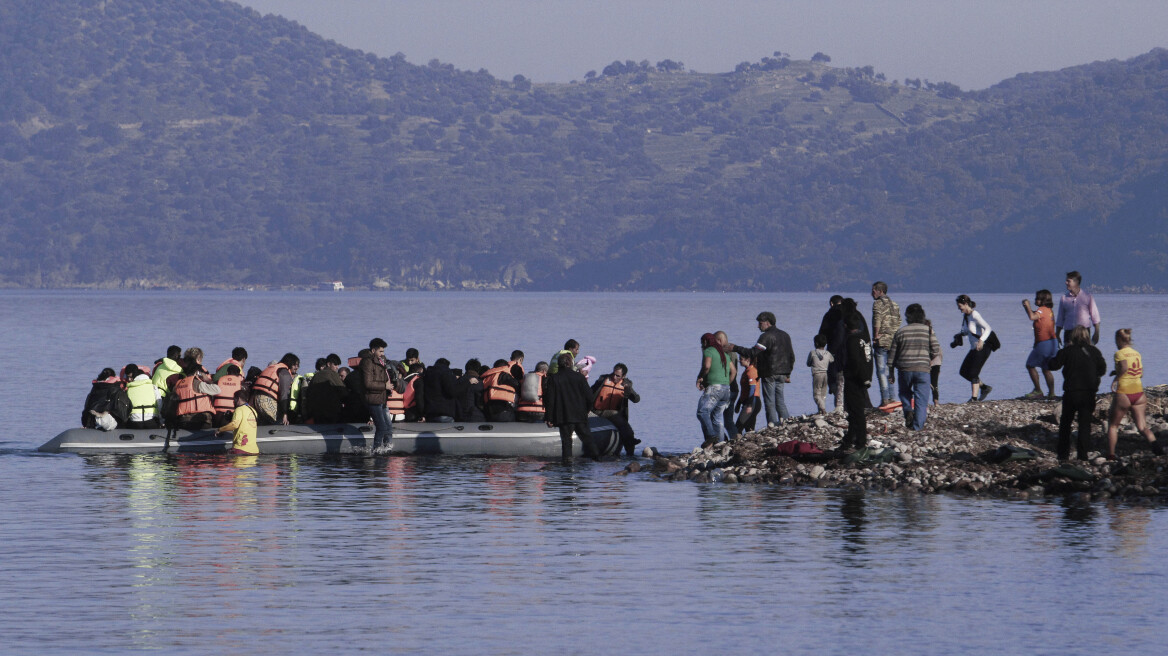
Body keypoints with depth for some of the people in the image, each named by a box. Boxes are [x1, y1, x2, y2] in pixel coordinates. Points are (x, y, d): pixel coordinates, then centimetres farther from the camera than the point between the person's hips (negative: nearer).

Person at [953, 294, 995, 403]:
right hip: (974, 348, 10)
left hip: (983, 348, -10)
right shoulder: (965, 316, 8)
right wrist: (960, 335, 4)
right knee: (964, 372, 9)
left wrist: (981, 340, -43)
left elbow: (988, 328, -28)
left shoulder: (975, 315, -18)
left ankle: (974, 397, -10)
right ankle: (984, 387, 19)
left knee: (973, 373, -13)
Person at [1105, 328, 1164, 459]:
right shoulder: (1137, 354, 11)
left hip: (1123, 394, -5)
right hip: (1138, 393, 5)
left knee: (1113, 425, 12)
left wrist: (1116, 378, -12)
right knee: (1142, 427, 2)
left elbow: (1124, 367, -28)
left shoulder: (1120, 353, -9)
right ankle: (1155, 445, -24)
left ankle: (1110, 455, 12)